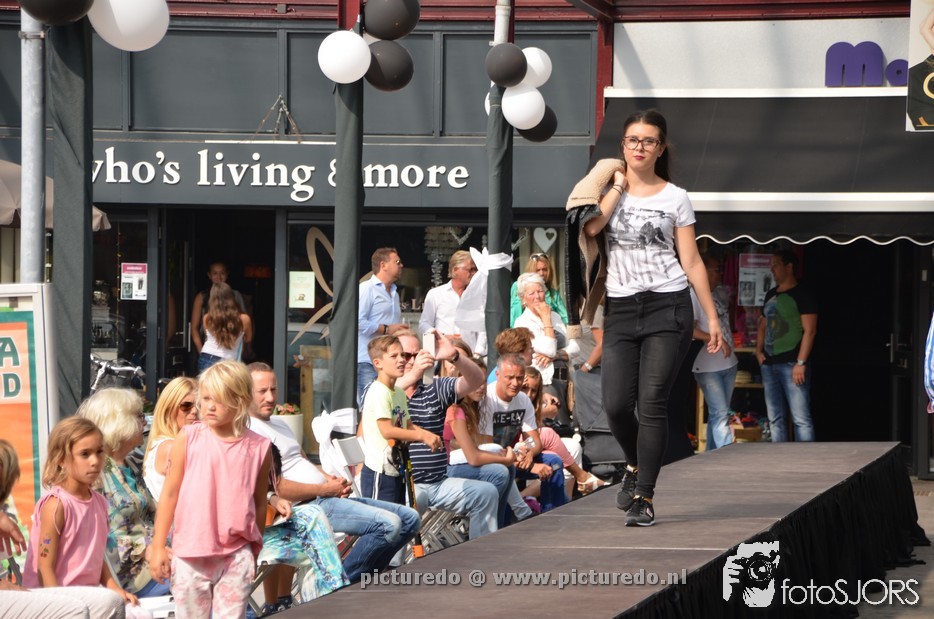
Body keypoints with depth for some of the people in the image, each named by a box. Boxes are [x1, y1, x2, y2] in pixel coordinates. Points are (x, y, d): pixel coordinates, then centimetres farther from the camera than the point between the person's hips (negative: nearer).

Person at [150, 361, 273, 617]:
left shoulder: (258, 448, 0)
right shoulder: (189, 438, -2)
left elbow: (259, 502, 8)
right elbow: (170, 493, 1)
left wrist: (254, 552, 13)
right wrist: (158, 547, 0)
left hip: (237, 555, 0)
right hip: (191, 552, 0)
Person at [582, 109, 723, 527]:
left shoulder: (675, 198, 6)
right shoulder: (609, 191, 10)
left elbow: (691, 262, 6)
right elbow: (591, 227, -12)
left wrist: (712, 318, 1)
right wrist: (620, 184, -3)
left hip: (668, 308, -2)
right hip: (621, 309, 2)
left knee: (652, 402, -8)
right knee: (616, 404, -7)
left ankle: (643, 498, -5)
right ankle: (635, 465, 24)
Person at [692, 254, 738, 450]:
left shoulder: (720, 293, 12)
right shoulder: (694, 295, -13)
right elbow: (691, 330, -21)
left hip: (728, 364, 8)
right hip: (708, 367, -8)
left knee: (718, 414, 12)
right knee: (720, 414, -13)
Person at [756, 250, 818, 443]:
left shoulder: (801, 295, -5)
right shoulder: (771, 295, 18)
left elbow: (809, 330, -11)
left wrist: (801, 363, -17)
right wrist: (759, 351, 10)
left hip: (791, 363, -8)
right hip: (769, 364, 8)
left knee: (801, 418, -11)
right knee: (775, 419, 8)